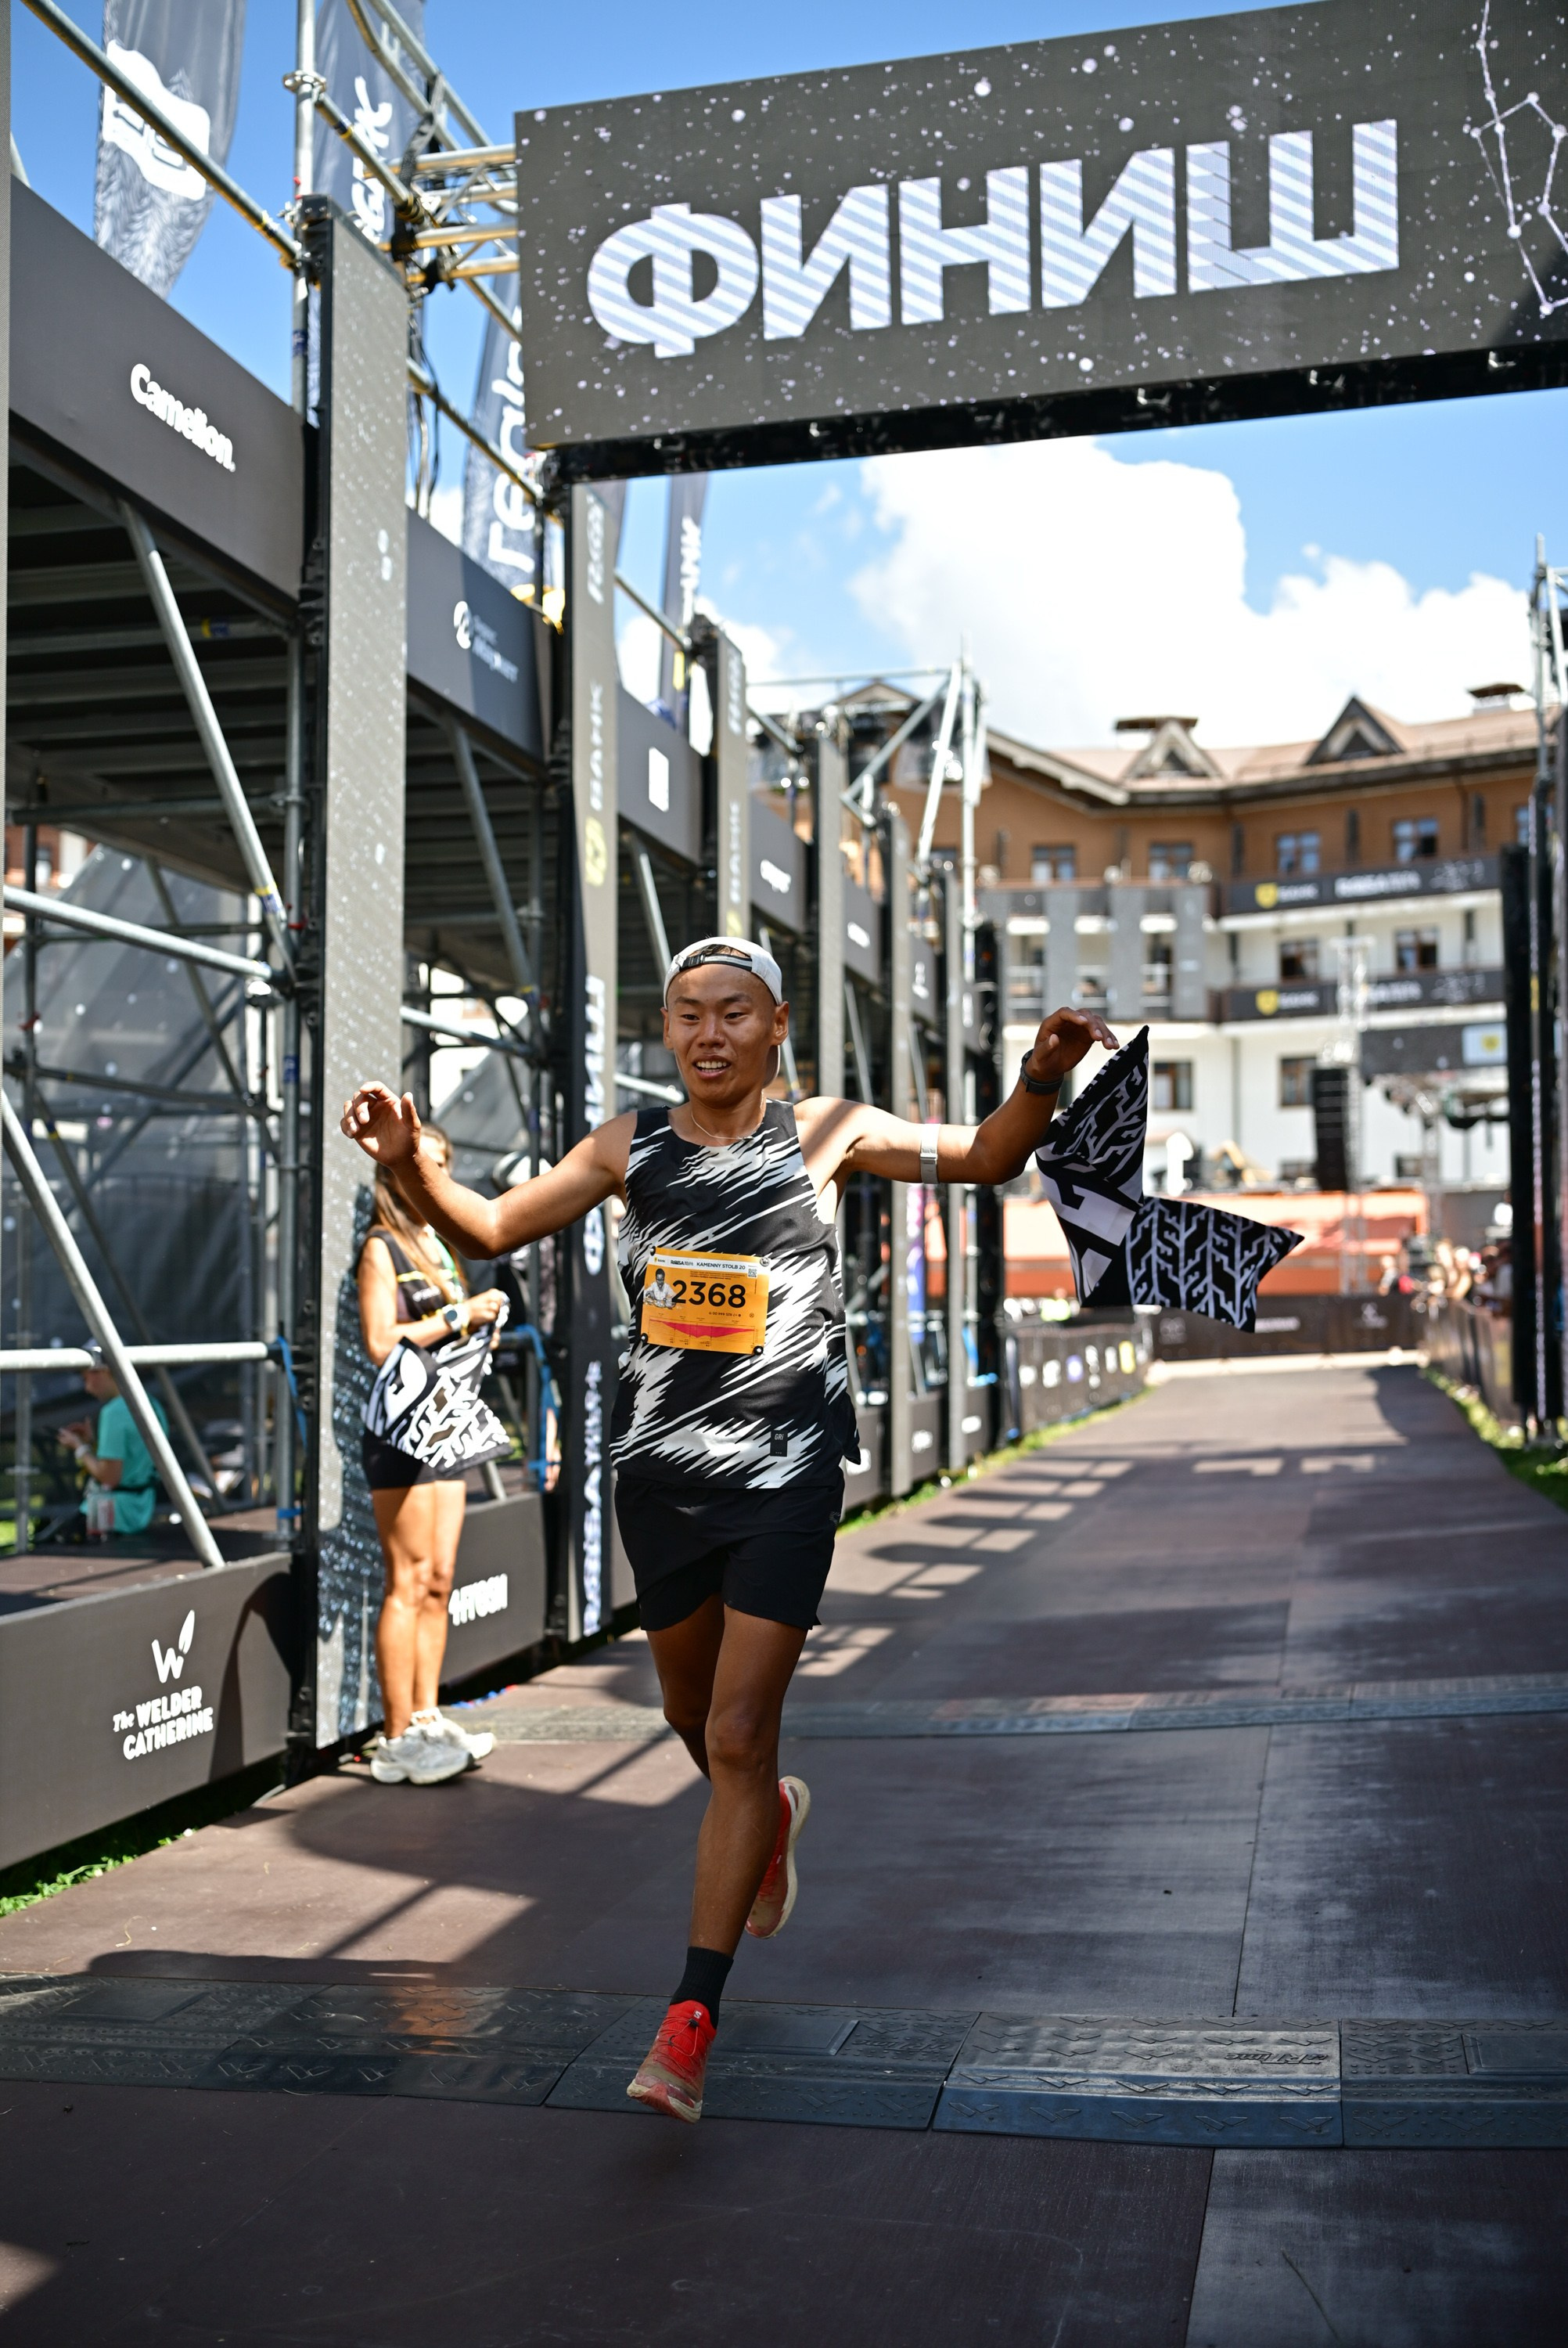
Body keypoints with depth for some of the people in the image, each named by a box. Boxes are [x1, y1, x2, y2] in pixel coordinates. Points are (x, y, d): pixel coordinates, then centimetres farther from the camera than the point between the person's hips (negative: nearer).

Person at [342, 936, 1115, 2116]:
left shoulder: (825, 1134, -2)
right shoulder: (630, 1146, 4)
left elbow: (983, 1158, 1)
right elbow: (490, 1229, 7)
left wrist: (1042, 1080, -19)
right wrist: (411, 1163, -12)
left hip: (785, 1475, -3)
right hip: (660, 1472, 4)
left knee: (739, 1735, -8)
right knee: (696, 1717, 19)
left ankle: (692, 2018, 0)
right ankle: (771, 1816, 54)